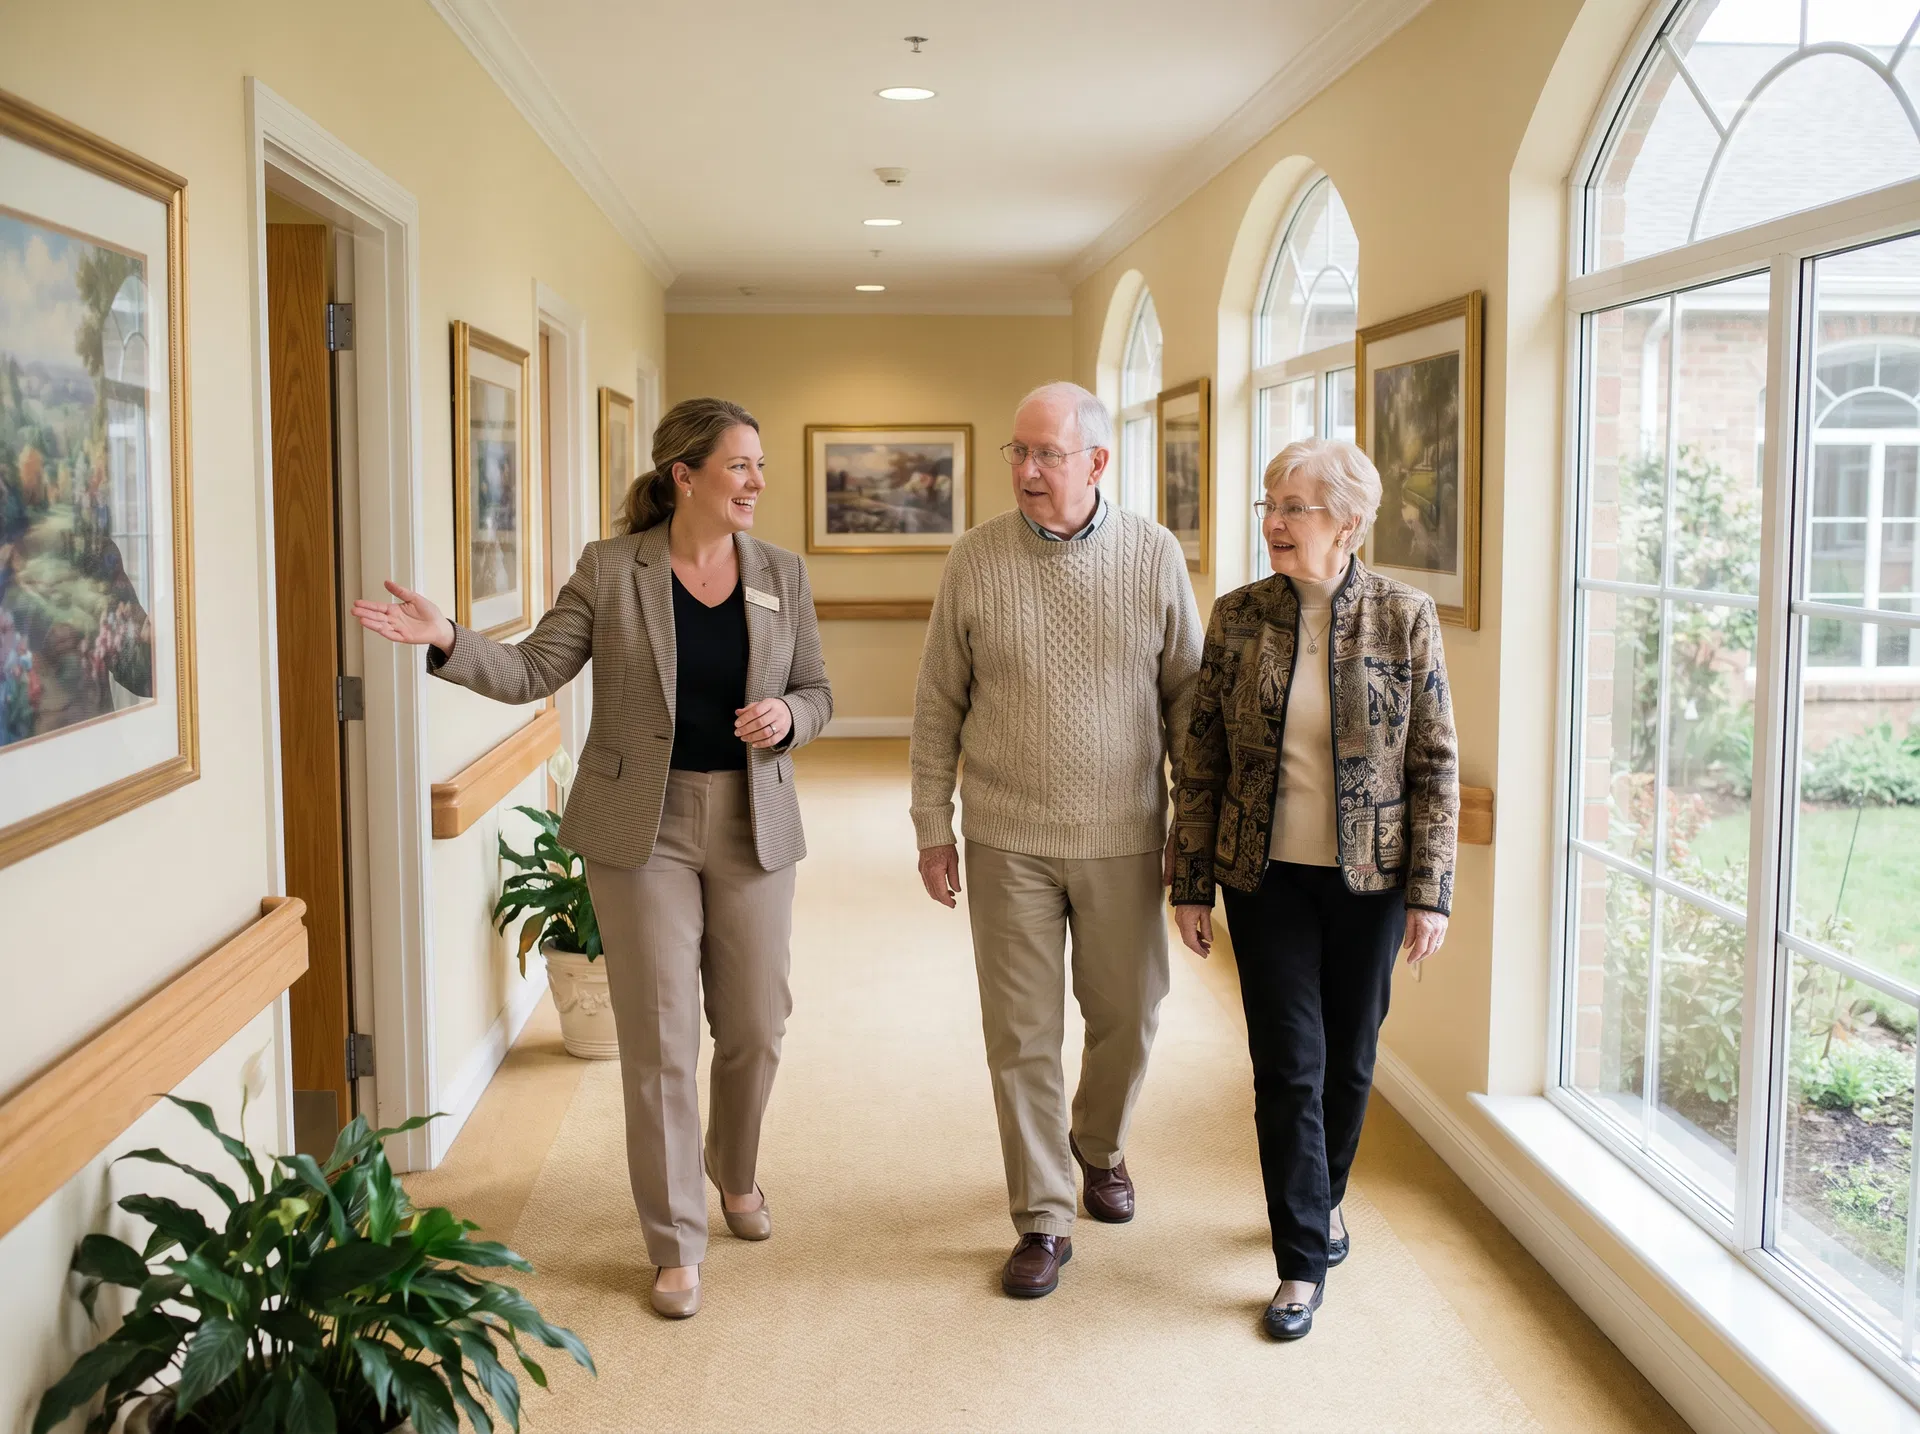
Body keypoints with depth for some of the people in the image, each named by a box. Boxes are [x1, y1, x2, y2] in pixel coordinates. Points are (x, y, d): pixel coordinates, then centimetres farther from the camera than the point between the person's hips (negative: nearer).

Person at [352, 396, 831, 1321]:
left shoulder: (781, 575, 3)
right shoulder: (610, 571, -5)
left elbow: (816, 693, 9)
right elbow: (532, 672, -5)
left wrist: (786, 716, -13)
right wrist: (447, 642, -22)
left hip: (752, 826, 3)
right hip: (643, 828, -3)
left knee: (754, 1026, 12)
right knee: (660, 1042, 1)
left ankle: (735, 1171, 42)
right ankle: (675, 1245, 16)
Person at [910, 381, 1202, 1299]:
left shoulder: (1154, 555, -2)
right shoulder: (976, 560, -3)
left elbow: (1186, 694, 3)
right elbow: (939, 705, 2)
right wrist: (932, 827, 1)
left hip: (1123, 840, 1)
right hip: (1008, 842, -1)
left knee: (1127, 1017, 13)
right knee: (1022, 1033, 4)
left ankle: (1098, 1145, 42)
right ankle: (1044, 1219, 18)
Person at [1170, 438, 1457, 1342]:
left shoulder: (1404, 618, -6)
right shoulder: (1237, 617, -2)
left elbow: (1435, 766, -3)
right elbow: (1202, 759, 2)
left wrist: (1431, 893, -6)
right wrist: (1190, 885, 1)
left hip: (1368, 877, 0)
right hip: (1267, 877, 0)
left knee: (1350, 1059, 13)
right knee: (1289, 1065, -1)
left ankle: (1321, 1199, 39)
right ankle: (1302, 1263, 12)